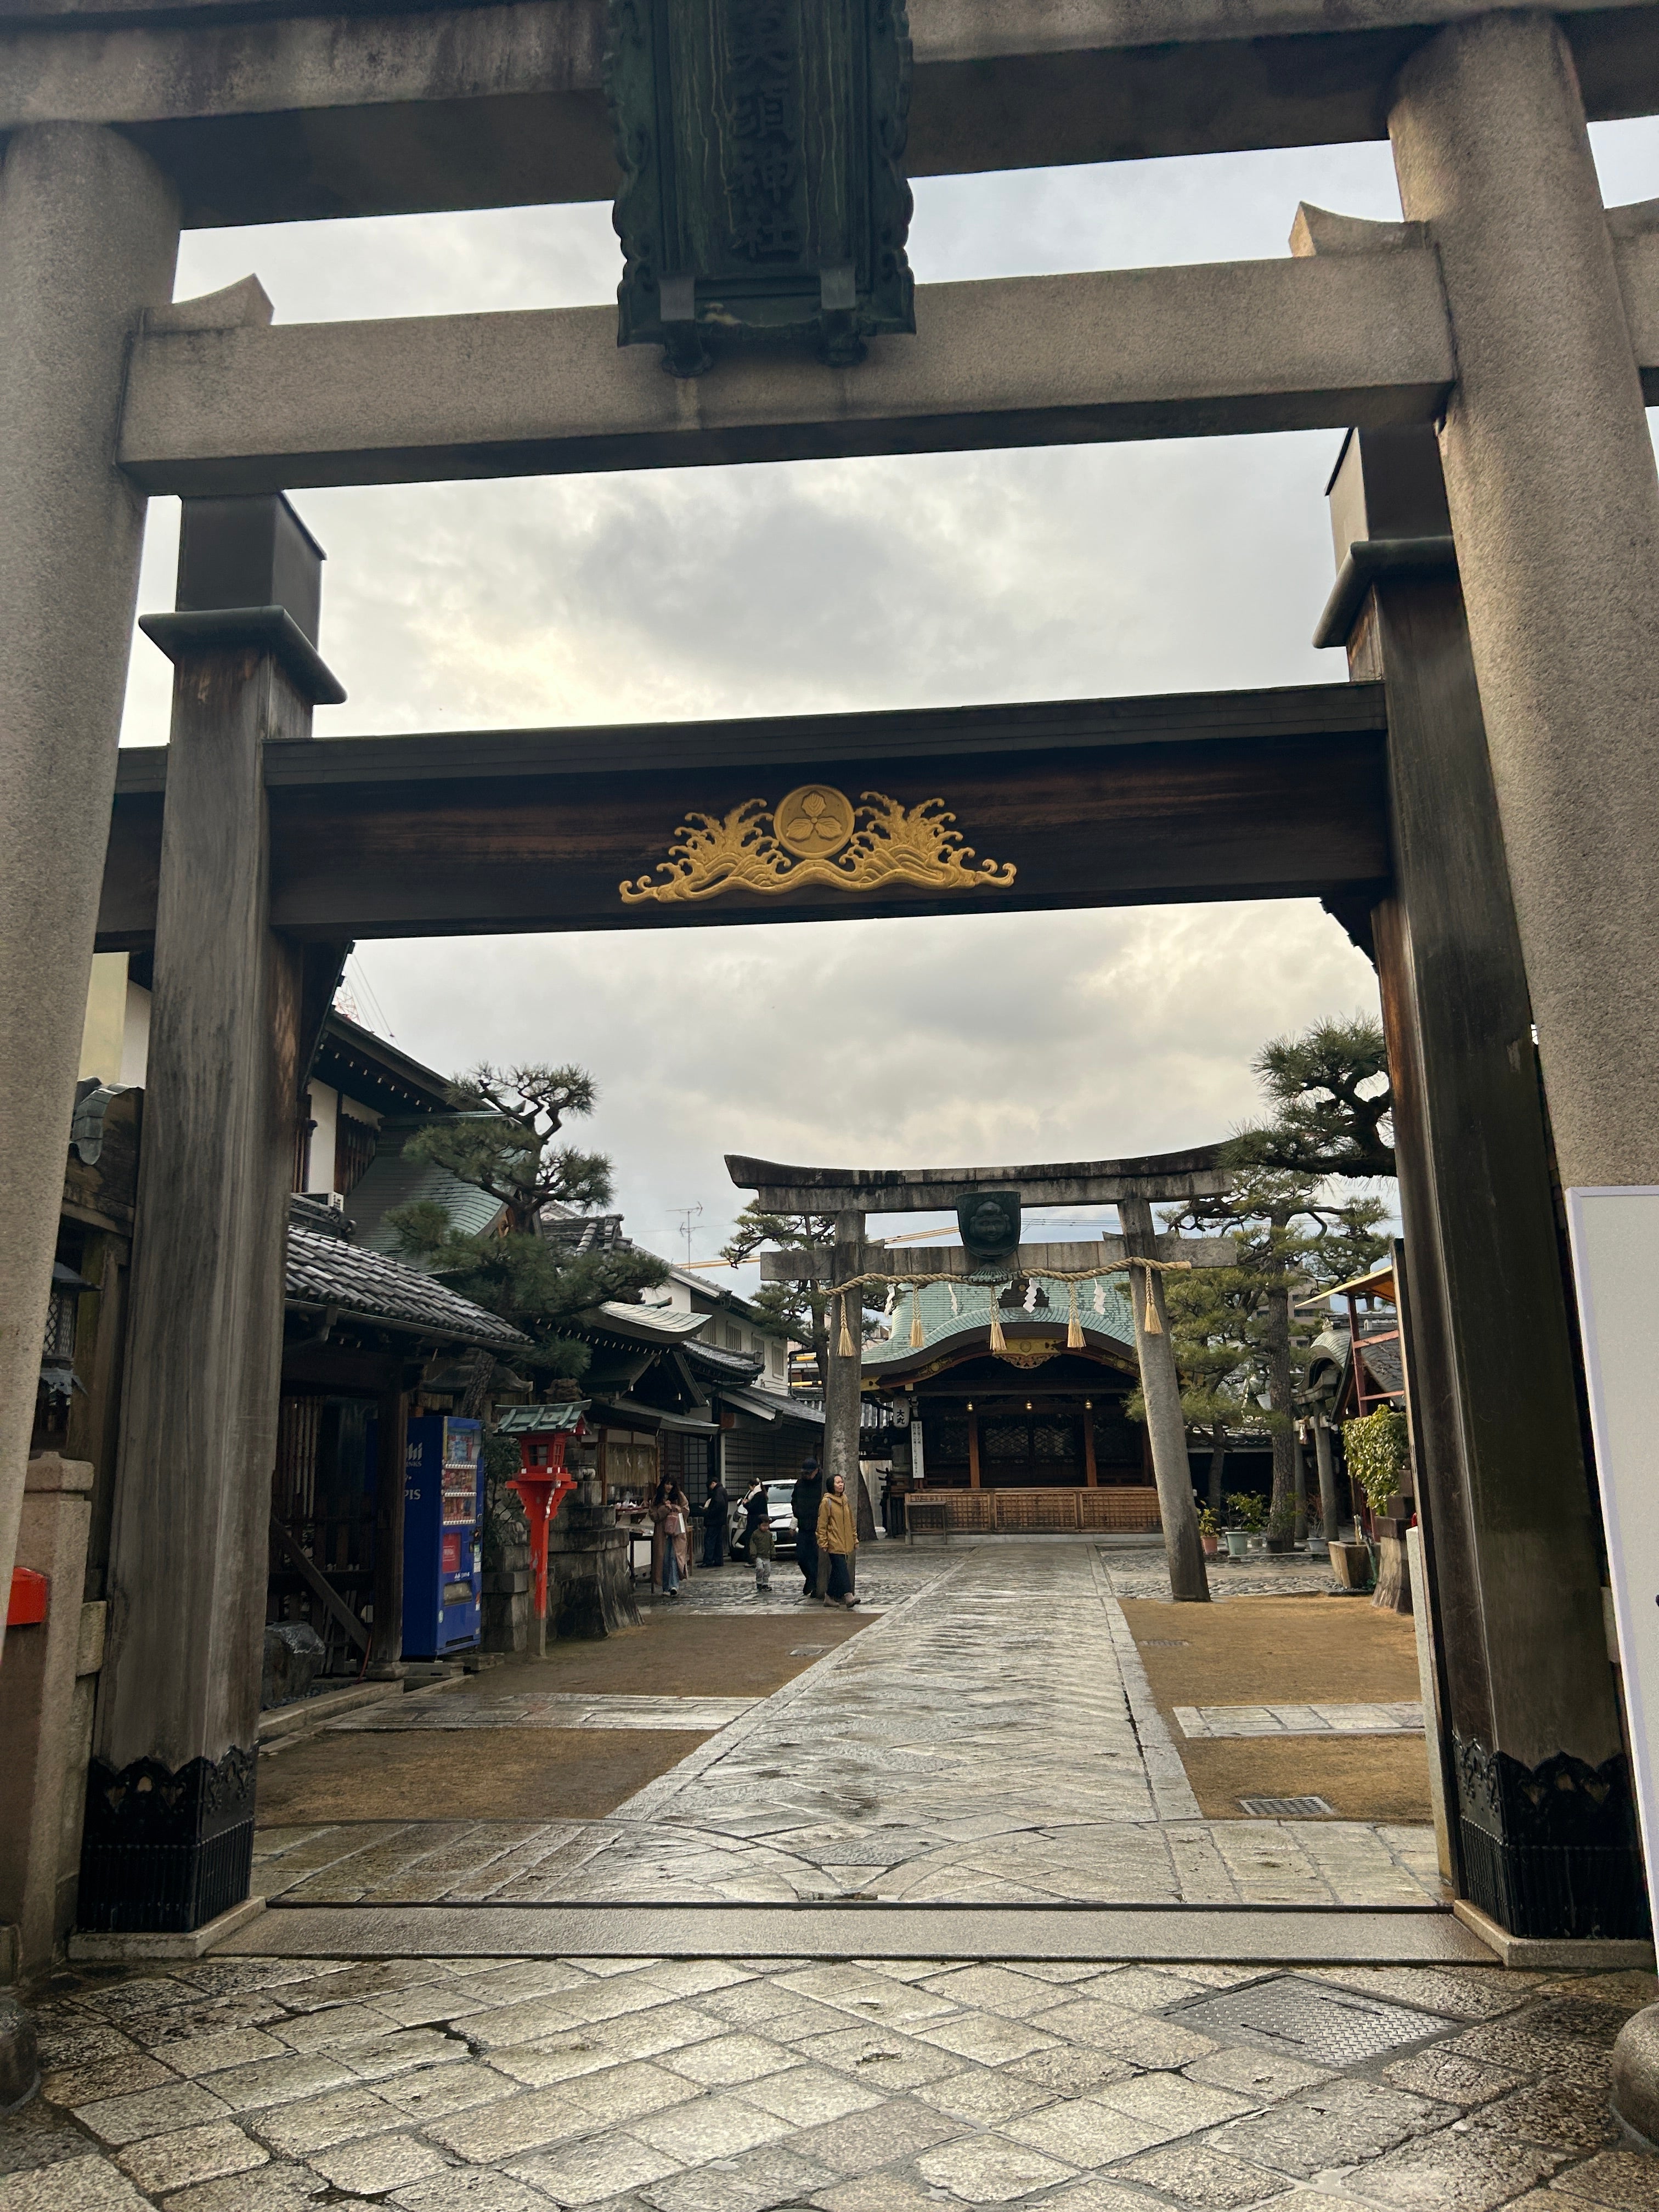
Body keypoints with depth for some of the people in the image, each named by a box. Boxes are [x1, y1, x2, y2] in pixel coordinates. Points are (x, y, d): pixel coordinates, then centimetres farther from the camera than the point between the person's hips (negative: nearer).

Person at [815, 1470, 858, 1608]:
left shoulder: (846, 1501, 13)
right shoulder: (827, 1502, -8)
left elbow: (852, 1522, 20)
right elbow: (822, 1524, -7)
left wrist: (855, 1538, 16)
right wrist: (823, 1543, -10)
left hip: (845, 1543, 7)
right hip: (834, 1543, -7)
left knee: (837, 1570, 10)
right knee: (842, 1568, -15)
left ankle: (829, 1597, 19)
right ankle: (848, 1596, -21)